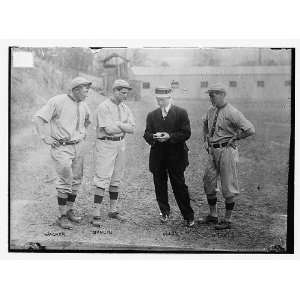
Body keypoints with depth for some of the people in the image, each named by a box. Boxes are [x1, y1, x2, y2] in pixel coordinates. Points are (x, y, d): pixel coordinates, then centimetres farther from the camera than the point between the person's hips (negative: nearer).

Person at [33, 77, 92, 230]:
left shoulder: (83, 105, 10)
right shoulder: (58, 101, -12)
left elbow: (87, 120, 33)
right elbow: (38, 118, -15)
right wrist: (45, 138, -15)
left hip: (78, 146, 7)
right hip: (61, 147, -7)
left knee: (76, 180, 10)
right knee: (65, 180, -10)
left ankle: (70, 210, 25)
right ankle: (62, 216, 0)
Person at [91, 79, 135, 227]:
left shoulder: (125, 108, 10)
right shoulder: (104, 107, -11)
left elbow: (132, 128, 1)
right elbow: (109, 129, -21)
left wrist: (117, 124, -14)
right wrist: (124, 127, -6)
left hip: (120, 144, 7)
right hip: (105, 144, -7)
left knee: (116, 179, 12)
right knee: (102, 179, -9)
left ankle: (113, 210, 23)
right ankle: (96, 215, -6)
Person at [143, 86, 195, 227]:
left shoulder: (181, 113, 0)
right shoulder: (152, 115, 12)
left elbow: (186, 133, -6)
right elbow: (146, 134, 7)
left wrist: (170, 137, -19)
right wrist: (154, 136, -15)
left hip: (176, 156, -4)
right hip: (157, 156, 4)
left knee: (179, 186, -2)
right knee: (160, 186, 9)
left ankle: (188, 216, 8)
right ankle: (164, 212, 26)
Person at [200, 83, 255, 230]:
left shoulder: (232, 112, -16)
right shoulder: (211, 110, 8)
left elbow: (250, 130, -23)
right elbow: (205, 124, 30)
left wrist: (234, 138, -12)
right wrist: (206, 140, 18)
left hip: (226, 151, -8)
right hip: (213, 151, 8)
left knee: (228, 186, 2)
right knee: (208, 182, 13)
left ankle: (227, 220, 13)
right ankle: (213, 215, 27)